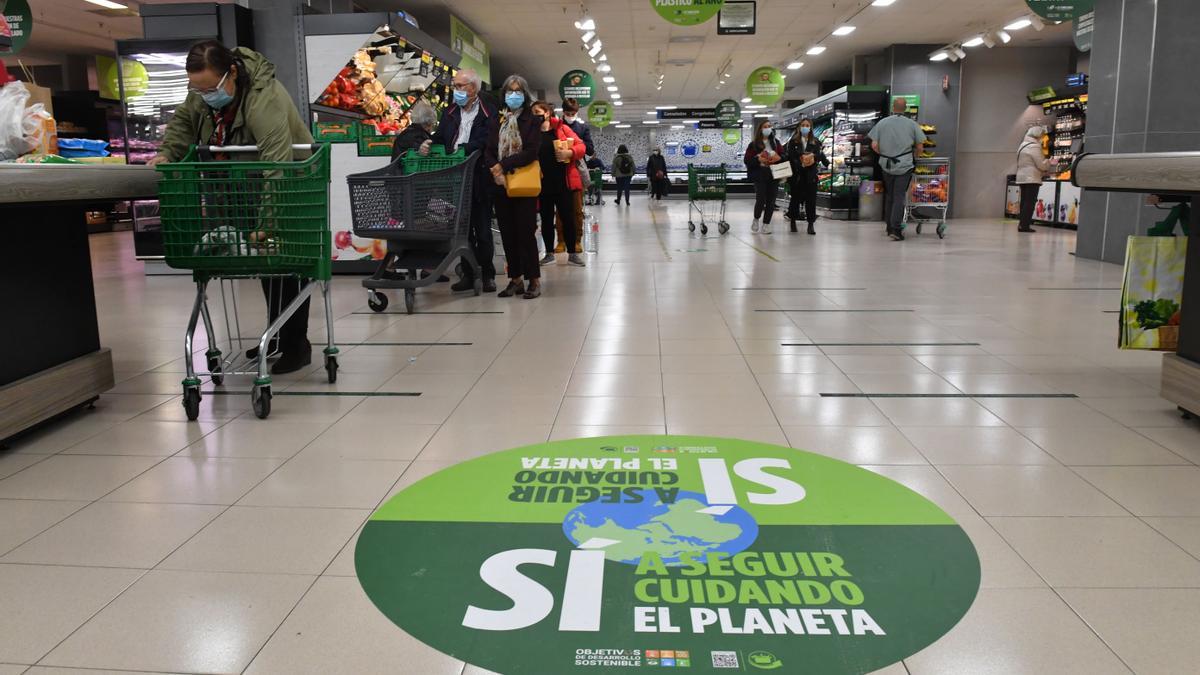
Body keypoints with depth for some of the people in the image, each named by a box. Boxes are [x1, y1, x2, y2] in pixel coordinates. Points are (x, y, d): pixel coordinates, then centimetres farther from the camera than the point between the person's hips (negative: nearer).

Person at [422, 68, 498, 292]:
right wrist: (429, 144, -7)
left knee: (483, 229, 3)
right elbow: (440, 137, 14)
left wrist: (461, 150, -24)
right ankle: (468, 274, 17)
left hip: (480, 179, -5)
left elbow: (485, 141, -15)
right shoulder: (450, 113, 15)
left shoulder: (489, 112, -4)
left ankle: (487, 274, 13)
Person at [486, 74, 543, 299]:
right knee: (507, 234, 5)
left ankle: (534, 280, 1)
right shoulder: (498, 122, 14)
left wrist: (504, 165, -15)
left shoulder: (532, 121, 1)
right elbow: (488, 151, 7)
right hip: (501, 184, 5)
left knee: (526, 233, -6)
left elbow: (531, 152, -11)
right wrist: (494, 167, -13)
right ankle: (515, 279, 12)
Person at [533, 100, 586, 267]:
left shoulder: (561, 128, 2)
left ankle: (572, 253, 11)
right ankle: (549, 253, 19)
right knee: (546, 219, 9)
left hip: (563, 181, -2)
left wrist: (569, 153, -19)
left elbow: (581, 146, -2)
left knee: (568, 217, 1)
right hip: (542, 183, 2)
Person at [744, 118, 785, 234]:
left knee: (771, 200, 0)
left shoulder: (776, 143, 12)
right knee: (761, 199, -11)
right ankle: (756, 219, 16)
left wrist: (779, 158, -9)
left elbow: (784, 156, 13)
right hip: (759, 175, -3)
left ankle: (766, 224, 9)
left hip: (774, 174, 4)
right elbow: (747, 160, -2)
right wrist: (758, 159, -17)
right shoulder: (754, 144, 1)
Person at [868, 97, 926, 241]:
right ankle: (896, 229, -12)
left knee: (889, 196, 14)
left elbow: (874, 145, -3)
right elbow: (919, 147, 1)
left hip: (886, 165, 2)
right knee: (899, 197, -2)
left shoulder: (882, 123, 0)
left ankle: (890, 228, 20)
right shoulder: (912, 124, -1)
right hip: (905, 164, -2)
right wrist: (914, 158, 20)